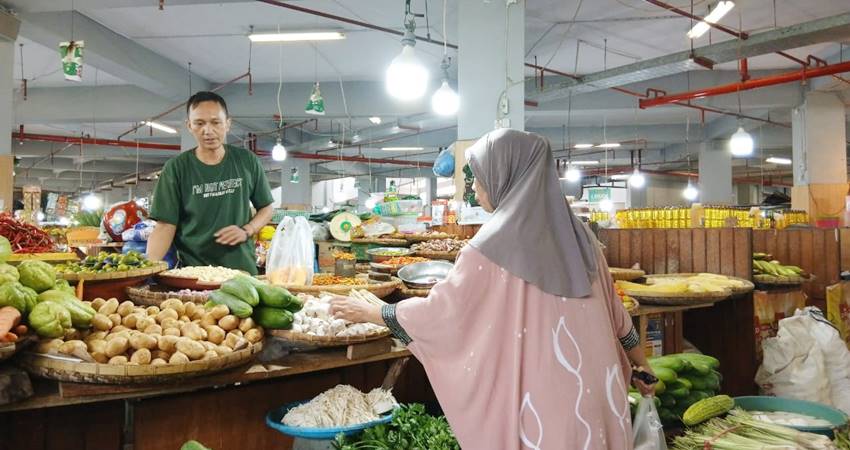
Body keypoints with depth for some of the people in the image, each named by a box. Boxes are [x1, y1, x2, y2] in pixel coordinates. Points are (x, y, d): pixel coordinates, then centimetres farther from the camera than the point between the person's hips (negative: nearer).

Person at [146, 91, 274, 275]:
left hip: (242, 268, 1)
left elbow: (267, 208, 10)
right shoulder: (176, 168, -3)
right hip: (193, 273, -1)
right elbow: (165, 226, -6)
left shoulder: (247, 161, 2)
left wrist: (246, 230, -9)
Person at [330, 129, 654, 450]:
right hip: (596, 389, 5)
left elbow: (440, 310, -9)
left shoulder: (496, 243, -15)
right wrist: (641, 363, 25)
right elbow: (612, 307, 11)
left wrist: (366, 312, 4)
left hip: (542, 395, -5)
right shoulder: (575, 232, 2)